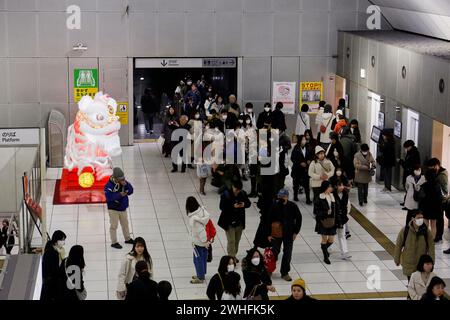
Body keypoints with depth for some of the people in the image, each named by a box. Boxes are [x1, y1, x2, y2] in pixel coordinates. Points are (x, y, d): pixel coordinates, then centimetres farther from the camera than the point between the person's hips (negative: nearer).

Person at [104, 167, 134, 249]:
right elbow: (109, 198, -29)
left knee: (125, 224, 21)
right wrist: (120, 195, -31)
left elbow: (130, 191, -6)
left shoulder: (123, 182, -4)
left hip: (123, 208, 7)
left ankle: (127, 239, 38)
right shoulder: (109, 186, -22)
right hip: (113, 209, -7)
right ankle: (114, 242, 11)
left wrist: (126, 185, -22)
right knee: (114, 226, 0)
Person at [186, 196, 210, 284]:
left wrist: (204, 241, -15)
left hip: (198, 241, -7)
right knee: (203, 258, 21)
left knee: (198, 259, 9)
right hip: (205, 239, 7)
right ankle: (201, 274, 38)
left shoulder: (193, 218, -29)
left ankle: (200, 278, 22)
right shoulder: (202, 210, -9)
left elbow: (199, 230, -27)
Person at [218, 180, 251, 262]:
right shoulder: (225, 194, -14)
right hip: (229, 222, -5)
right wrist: (233, 206, -28)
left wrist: (244, 204, -15)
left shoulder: (243, 194, -1)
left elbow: (249, 203, 9)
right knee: (231, 240, -5)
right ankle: (231, 257, 2)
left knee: (237, 240, 14)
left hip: (239, 221, 5)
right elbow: (222, 207, -16)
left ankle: (234, 255, 29)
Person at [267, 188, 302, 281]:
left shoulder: (293, 206, -7)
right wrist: (268, 234, -5)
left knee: (288, 254, 4)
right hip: (276, 234, -1)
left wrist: (296, 232, 0)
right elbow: (269, 220, -4)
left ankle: (285, 273, 15)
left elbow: (299, 218, 3)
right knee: (275, 252, 9)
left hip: (289, 234, 1)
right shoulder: (274, 206, -9)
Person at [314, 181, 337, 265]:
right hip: (323, 222, -5)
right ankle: (326, 257, 19)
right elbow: (316, 211, -13)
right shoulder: (320, 198, -14)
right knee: (324, 238, 5)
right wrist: (326, 213, -24)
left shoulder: (332, 196, 3)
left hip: (331, 221, 5)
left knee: (331, 240, 8)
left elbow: (334, 208, 12)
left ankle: (324, 248, 40)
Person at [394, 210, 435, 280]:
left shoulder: (426, 231, -8)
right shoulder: (405, 230, -12)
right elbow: (398, 246, -2)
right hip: (408, 263, -1)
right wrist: (397, 260, 4)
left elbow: (431, 247, -2)